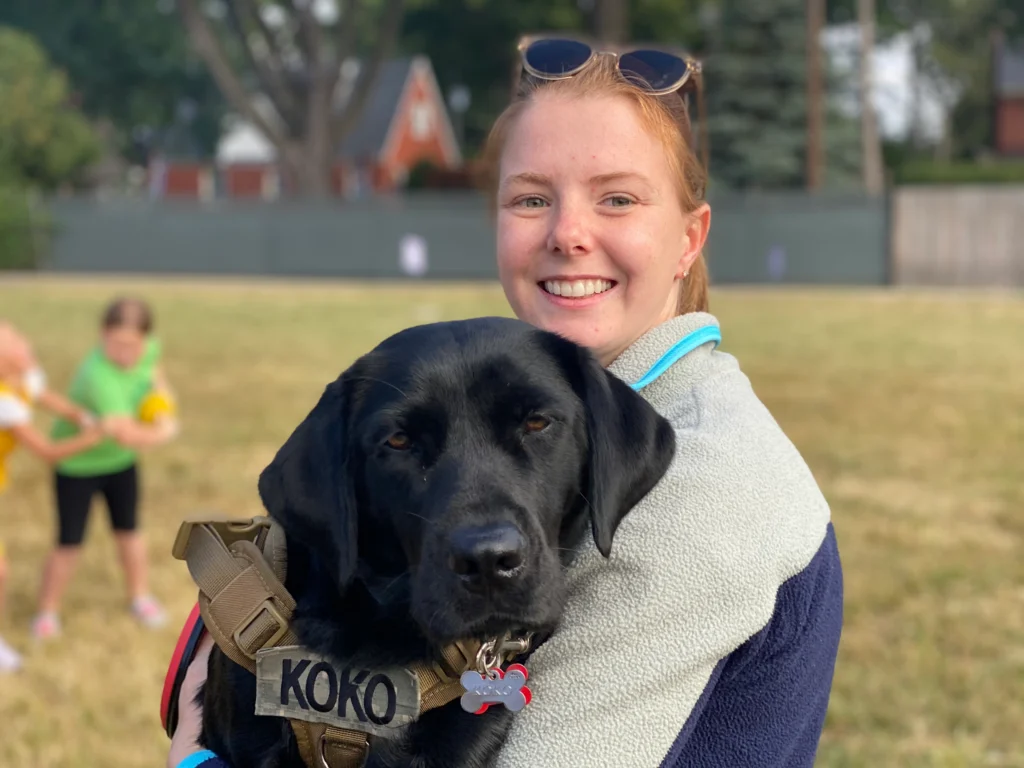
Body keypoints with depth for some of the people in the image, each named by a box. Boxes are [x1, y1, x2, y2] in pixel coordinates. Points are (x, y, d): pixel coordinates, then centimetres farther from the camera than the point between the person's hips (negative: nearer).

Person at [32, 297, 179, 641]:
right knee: (69, 544, 2)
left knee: (128, 530, 20)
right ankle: (47, 613, 22)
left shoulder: (148, 348, -18)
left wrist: (161, 392, -10)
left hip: (120, 460, 6)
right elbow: (129, 435, -44)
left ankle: (139, 596, 41)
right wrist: (165, 432, -26)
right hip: (77, 464, -6)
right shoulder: (98, 376, -41)